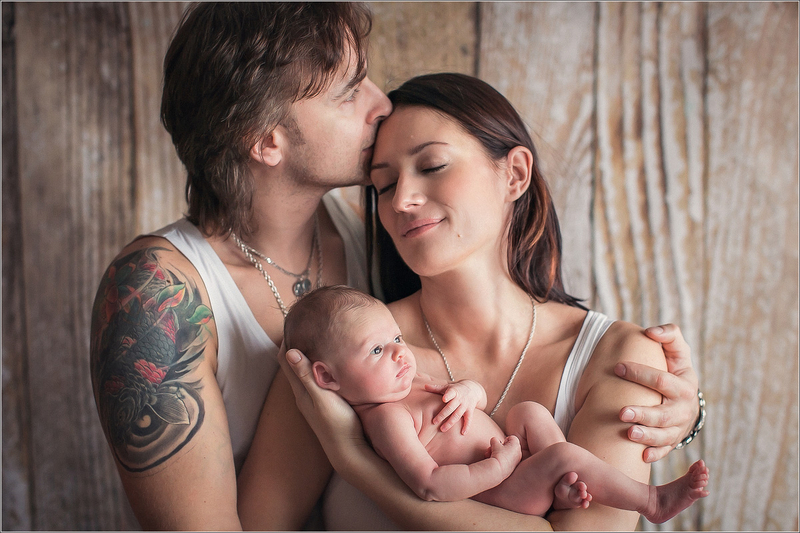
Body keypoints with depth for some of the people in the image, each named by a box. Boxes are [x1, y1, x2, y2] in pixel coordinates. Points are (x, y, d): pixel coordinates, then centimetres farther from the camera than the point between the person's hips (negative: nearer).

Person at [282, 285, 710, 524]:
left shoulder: (407, 383, 10)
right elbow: (429, 486, -31)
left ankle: (564, 487, -1)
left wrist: (468, 390, -7)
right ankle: (652, 502, -3)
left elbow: (483, 396, 17)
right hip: (493, 496, -10)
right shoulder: (386, 418, -21)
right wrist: (499, 466, -27)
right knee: (565, 453, -21)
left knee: (527, 411, 12)